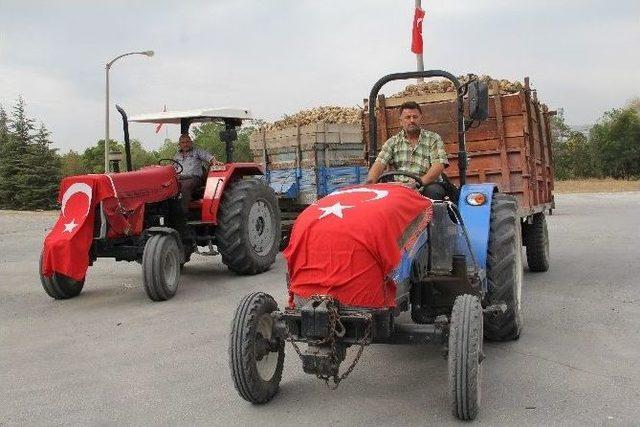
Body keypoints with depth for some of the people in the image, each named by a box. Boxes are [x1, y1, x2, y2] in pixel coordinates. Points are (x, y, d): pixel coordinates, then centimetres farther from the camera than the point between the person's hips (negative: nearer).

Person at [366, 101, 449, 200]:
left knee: (433, 190, -34)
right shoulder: (392, 142, 13)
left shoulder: (433, 139, 7)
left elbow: (439, 165, -8)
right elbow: (380, 163, -1)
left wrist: (421, 181, -27)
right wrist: (370, 182, -23)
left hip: (428, 185, -1)